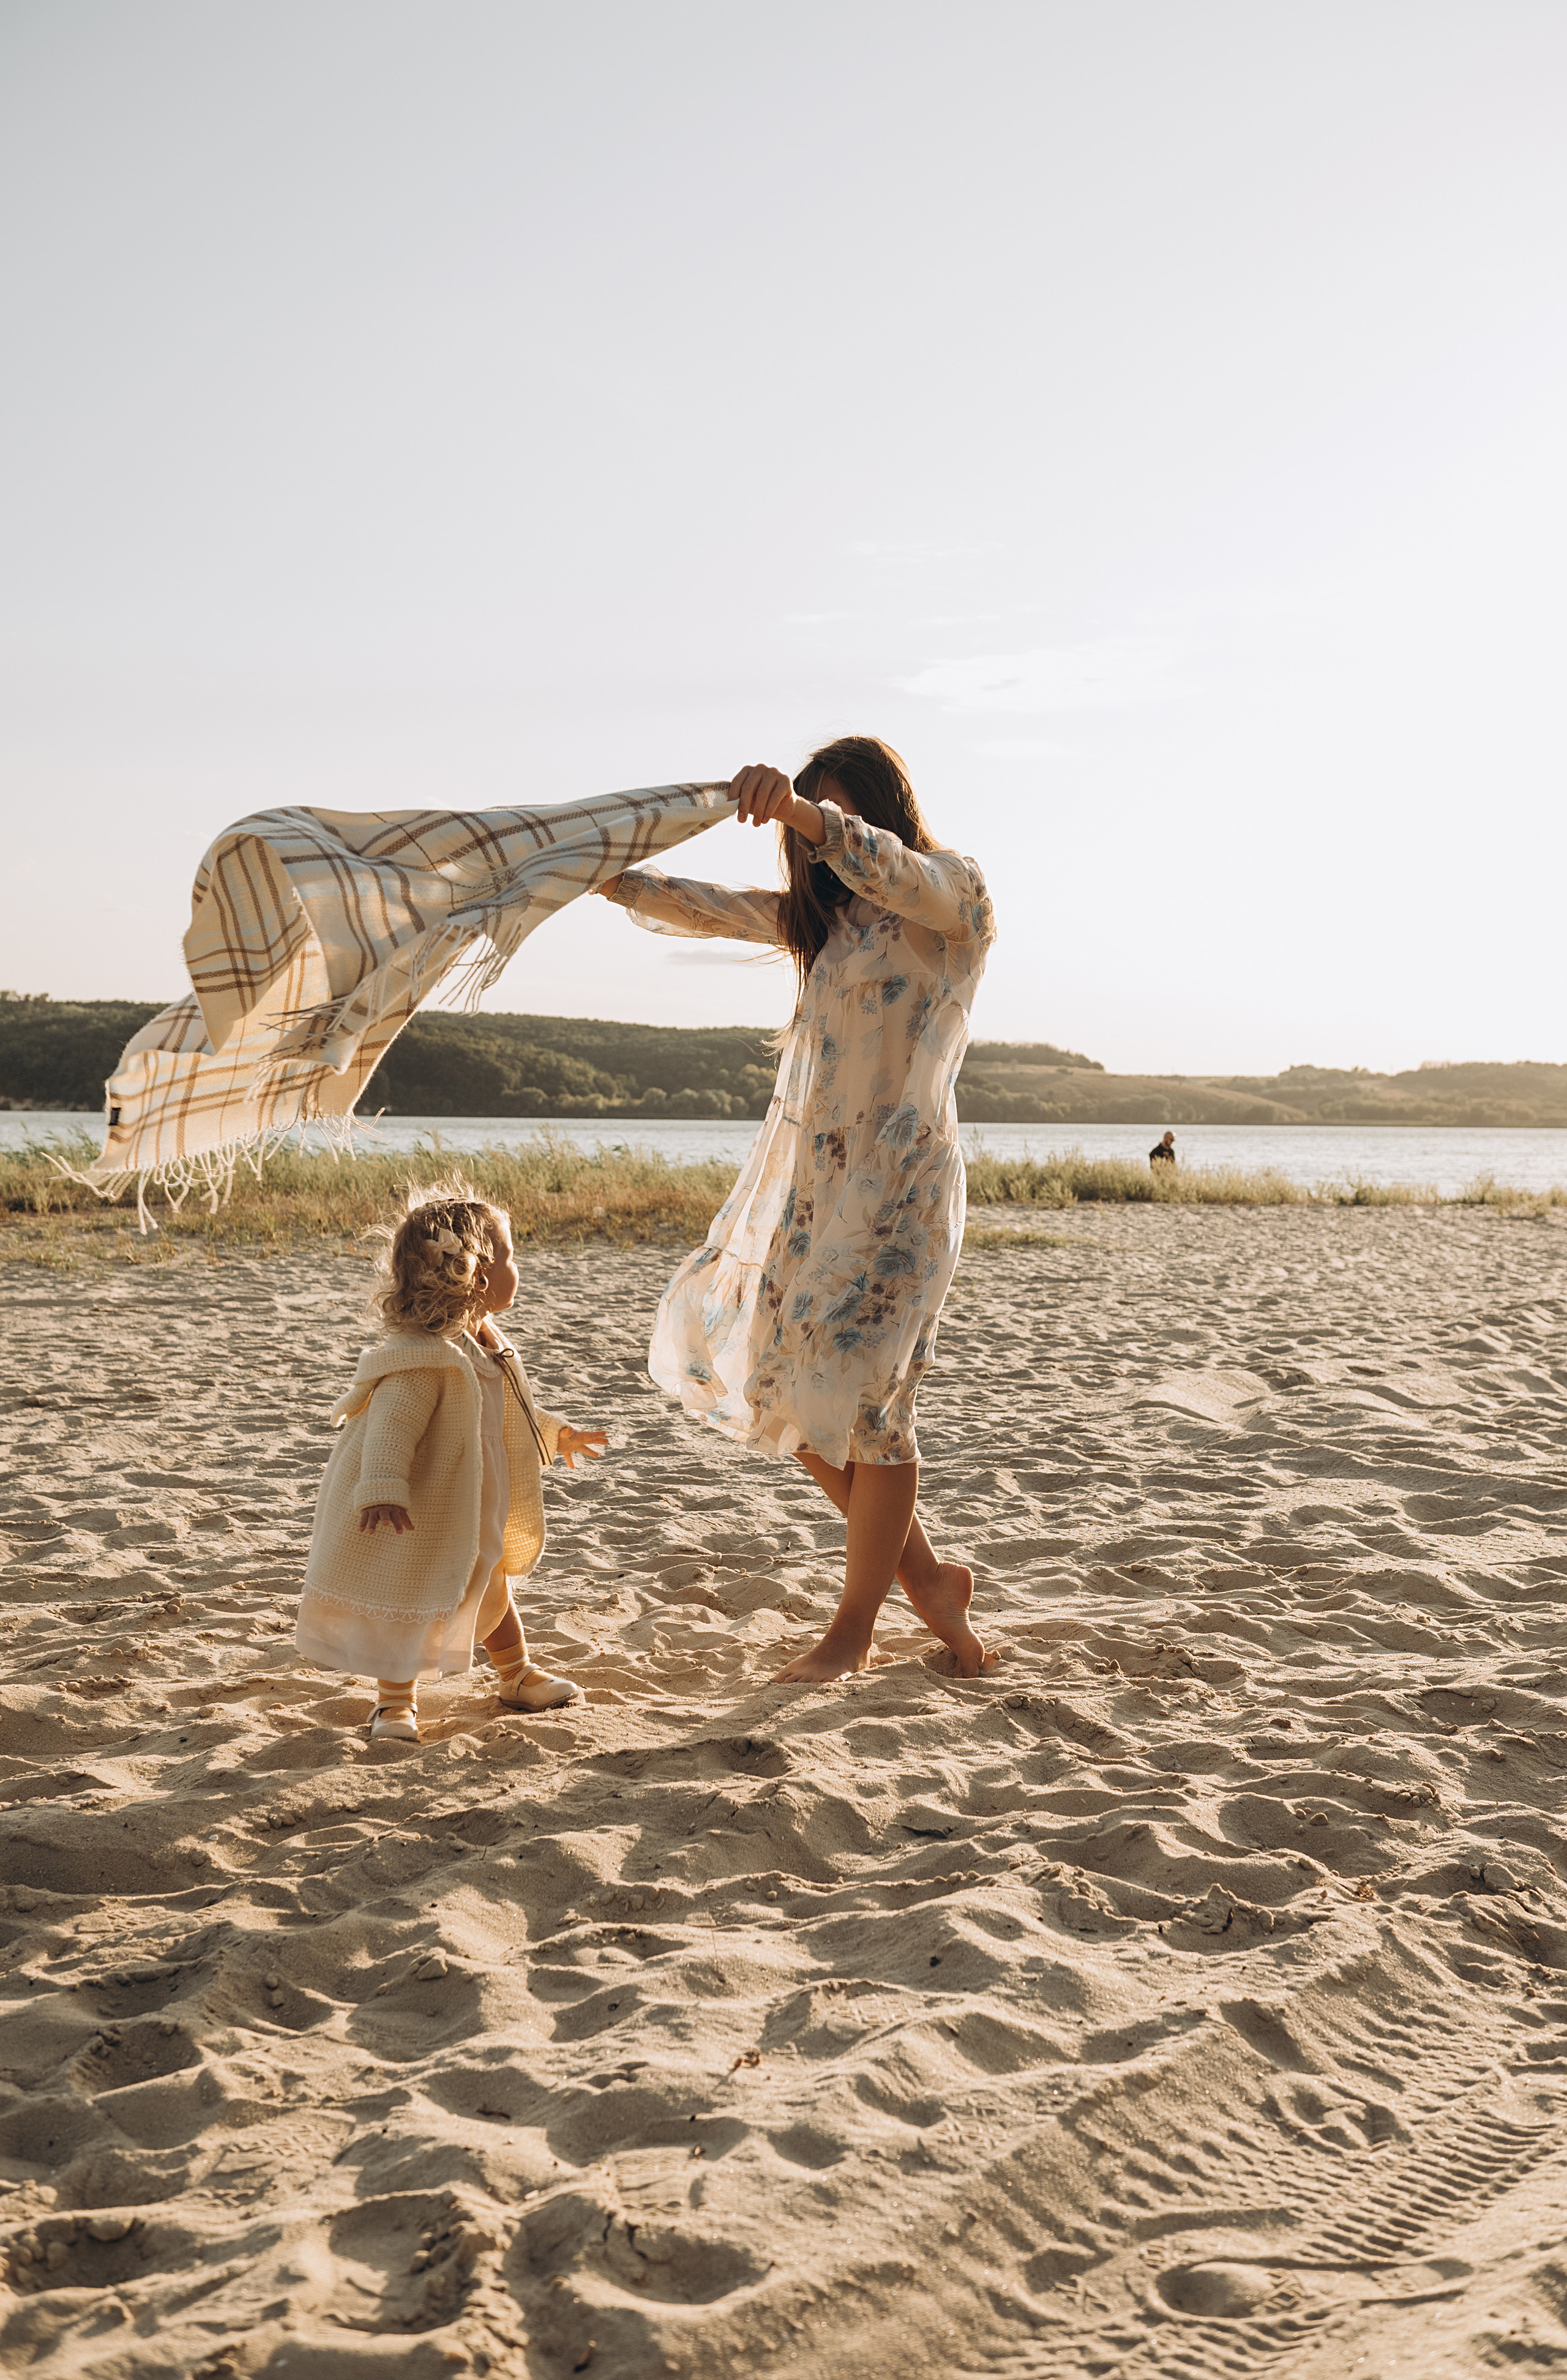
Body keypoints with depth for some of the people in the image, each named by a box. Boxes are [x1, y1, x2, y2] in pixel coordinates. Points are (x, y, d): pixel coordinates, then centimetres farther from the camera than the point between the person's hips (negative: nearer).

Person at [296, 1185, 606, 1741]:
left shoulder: (485, 1346, 2)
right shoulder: (423, 1359, -30)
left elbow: (507, 1412, 19)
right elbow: (392, 1425, -37)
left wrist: (554, 1434, 28)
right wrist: (383, 1490, -47)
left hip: (472, 1514, 9)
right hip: (419, 1517, -9)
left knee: (491, 1590, 23)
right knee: (413, 1604, 4)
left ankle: (517, 1677, 41)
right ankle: (396, 1700, 22)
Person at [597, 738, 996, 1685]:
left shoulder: (954, 889, -3)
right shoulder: (824, 911, 20)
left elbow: (891, 871, -25)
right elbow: (703, 907, 21)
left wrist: (804, 811, -42)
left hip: (900, 1177, -8)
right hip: (817, 1173, 8)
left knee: (864, 1396, -5)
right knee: (785, 1386, 5)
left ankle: (856, 1625, 10)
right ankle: (927, 1575, 20)